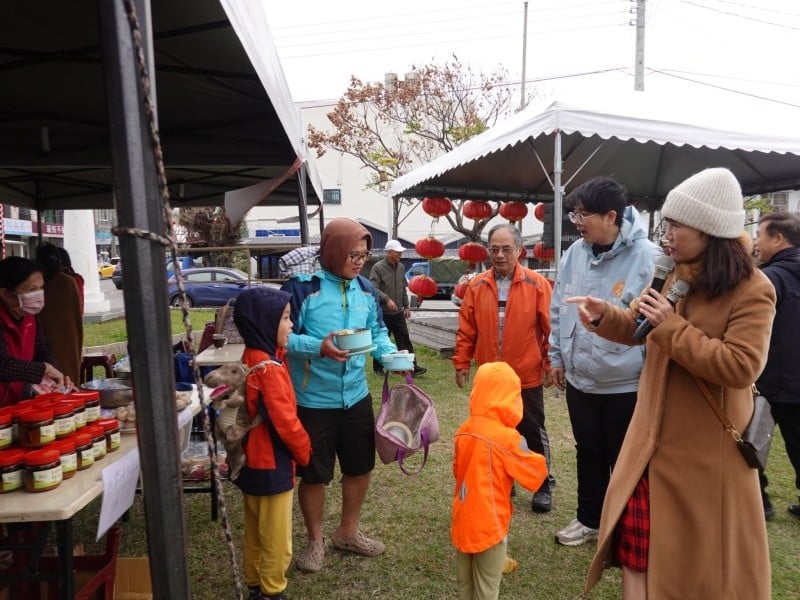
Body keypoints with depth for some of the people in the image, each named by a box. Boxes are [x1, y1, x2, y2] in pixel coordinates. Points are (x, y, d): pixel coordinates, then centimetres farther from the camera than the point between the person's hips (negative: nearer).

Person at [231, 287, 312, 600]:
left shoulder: (250, 358, 1)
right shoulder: (269, 368, -26)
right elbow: (285, 421, -23)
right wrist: (305, 452, -7)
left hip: (253, 461, 9)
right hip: (271, 465, -9)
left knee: (256, 533, 23)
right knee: (276, 541, 9)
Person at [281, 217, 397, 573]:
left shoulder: (365, 289, 3)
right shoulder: (302, 286, -15)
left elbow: (377, 332, 12)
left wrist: (390, 353, -8)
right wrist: (318, 348, -31)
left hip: (356, 396, 6)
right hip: (313, 400, -5)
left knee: (360, 467, 18)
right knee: (313, 474, 10)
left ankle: (348, 532, 42)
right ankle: (315, 541, 35)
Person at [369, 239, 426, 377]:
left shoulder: (400, 267, 10)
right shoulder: (378, 267, -11)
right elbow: (374, 288, -18)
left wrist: (406, 306, 15)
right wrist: (387, 299, -28)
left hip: (398, 312, 5)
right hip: (383, 313, -5)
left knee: (404, 340, 5)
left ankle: (411, 366, 8)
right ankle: (378, 367, 20)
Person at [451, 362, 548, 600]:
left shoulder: (463, 431, -3)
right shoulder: (507, 438, -21)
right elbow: (536, 475, -10)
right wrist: (536, 460, 8)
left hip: (463, 520, 6)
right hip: (488, 525, -6)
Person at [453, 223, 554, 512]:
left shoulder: (537, 284, -8)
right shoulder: (476, 286, 0)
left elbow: (551, 328, -7)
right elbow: (466, 330, 2)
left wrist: (552, 364, -8)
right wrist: (461, 362, 1)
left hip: (527, 378, -3)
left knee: (533, 434, 11)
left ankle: (542, 487, 28)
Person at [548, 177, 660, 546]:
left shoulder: (647, 257, -19)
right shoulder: (574, 254, 0)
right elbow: (559, 309, 9)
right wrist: (557, 356, 10)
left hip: (626, 385, -5)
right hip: (579, 379, 6)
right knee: (588, 454, 21)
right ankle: (589, 519, 41)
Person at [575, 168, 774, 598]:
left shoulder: (751, 290, -15)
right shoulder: (677, 278, 6)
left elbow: (740, 367, -26)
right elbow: (639, 328, 14)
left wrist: (671, 326, -24)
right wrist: (605, 316, -6)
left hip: (707, 449, -6)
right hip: (655, 438, 6)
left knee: (704, 551, 13)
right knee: (637, 542, 13)